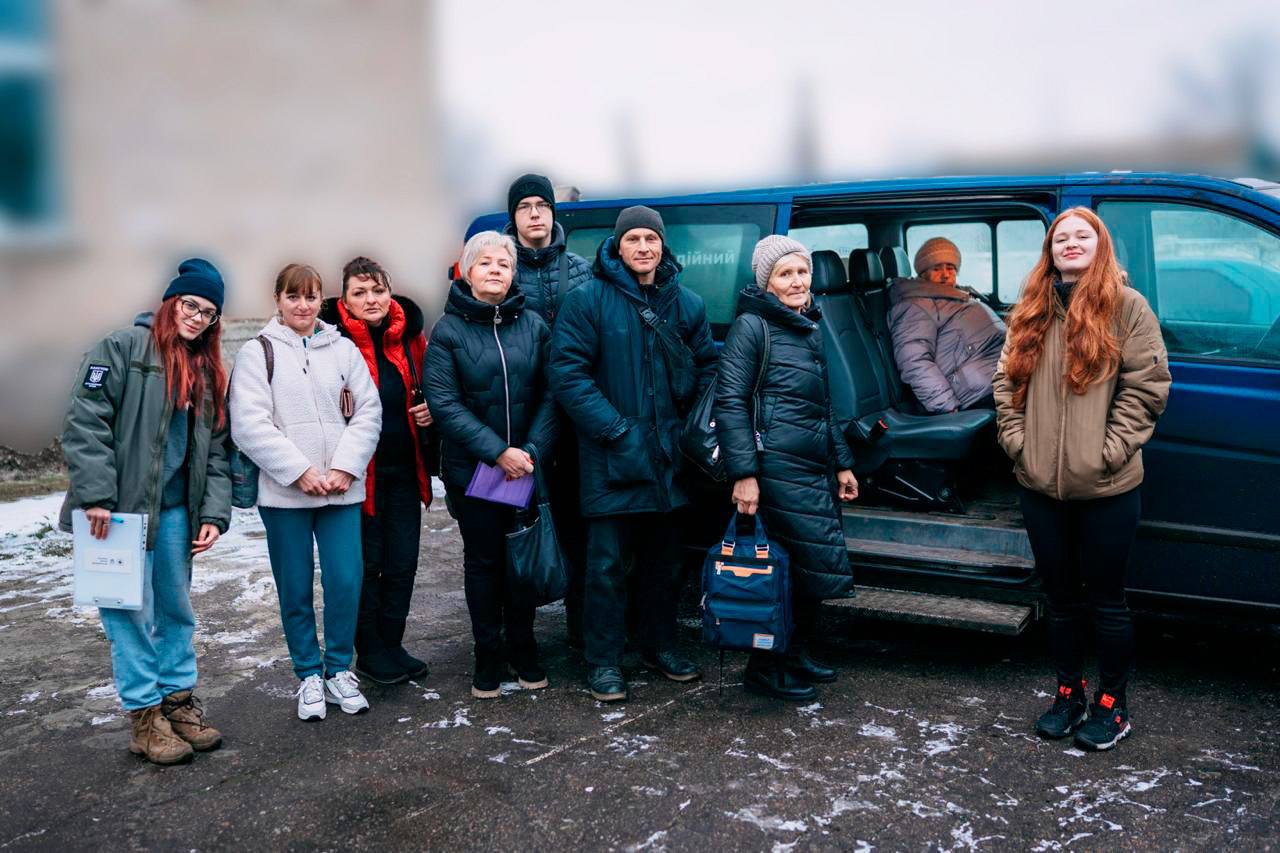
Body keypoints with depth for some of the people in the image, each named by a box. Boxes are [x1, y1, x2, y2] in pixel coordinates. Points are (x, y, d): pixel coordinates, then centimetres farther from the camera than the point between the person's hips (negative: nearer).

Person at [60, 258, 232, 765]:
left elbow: (215, 450, 13)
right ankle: (144, 715, 9)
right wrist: (96, 495, -20)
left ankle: (178, 698, 26)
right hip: (121, 510, -6)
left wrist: (214, 513, 2)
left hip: (175, 511, 6)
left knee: (176, 610, 13)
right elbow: (86, 422, -13)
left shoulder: (206, 371, 15)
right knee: (132, 613, -1)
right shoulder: (124, 348, -5)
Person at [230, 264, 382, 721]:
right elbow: (249, 425, -8)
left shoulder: (343, 349, 11)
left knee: (346, 581, -1)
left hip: (341, 489, 2)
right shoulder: (257, 353, 2)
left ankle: (338, 670, 17)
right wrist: (300, 471, -13)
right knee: (295, 588, 6)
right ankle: (309, 675, 21)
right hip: (284, 492, -2)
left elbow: (368, 412, 4)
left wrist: (345, 468, -9)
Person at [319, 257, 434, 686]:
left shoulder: (409, 336, 5)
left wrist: (430, 410, -1)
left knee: (402, 563, 11)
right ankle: (369, 652, 21)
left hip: (404, 469, 5)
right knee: (366, 564, 6)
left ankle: (391, 645, 26)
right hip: (360, 470, -5)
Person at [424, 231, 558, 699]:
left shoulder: (534, 325, 2)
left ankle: (523, 649, 27)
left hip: (527, 467, 2)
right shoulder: (448, 330, -4)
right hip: (470, 469, -2)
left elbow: (550, 394, -1)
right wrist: (497, 452, -18)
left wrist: (533, 450, -14)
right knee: (483, 560, 8)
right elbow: (444, 403, -11)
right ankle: (488, 656, 22)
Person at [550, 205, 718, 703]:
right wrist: (616, 431, -17)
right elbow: (567, 374, -12)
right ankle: (604, 662, 12)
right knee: (607, 562, 0)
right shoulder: (588, 300, -6)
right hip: (610, 458, -4)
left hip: (668, 456, 4)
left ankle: (660, 646, 30)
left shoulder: (686, 304, 7)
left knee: (664, 558, 15)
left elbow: (707, 369, 12)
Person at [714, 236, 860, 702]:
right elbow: (728, 402, -12)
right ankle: (767, 668, 8)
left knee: (804, 567, 11)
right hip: (777, 466, -8)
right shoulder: (752, 325, -6)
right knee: (817, 562, -7)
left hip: (816, 467, 8)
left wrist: (842, 464, 23)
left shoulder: (810, 327, 19)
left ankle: (793, 655, 29)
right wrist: (743, 473, -19)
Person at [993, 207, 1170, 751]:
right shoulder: (1031, 312, 10)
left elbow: (1147, 385, -7)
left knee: (1105, 600, 7)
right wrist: (1017, 440, -1)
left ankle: (1113, 703, 24)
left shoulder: (1126, 306, -3)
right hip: (1040, 484, 4)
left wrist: (1110, 449, -13)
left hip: (1106, 487, -4)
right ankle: (1068, 692, 31)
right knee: (1061, 598, 15)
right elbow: (1006, 382, 11)